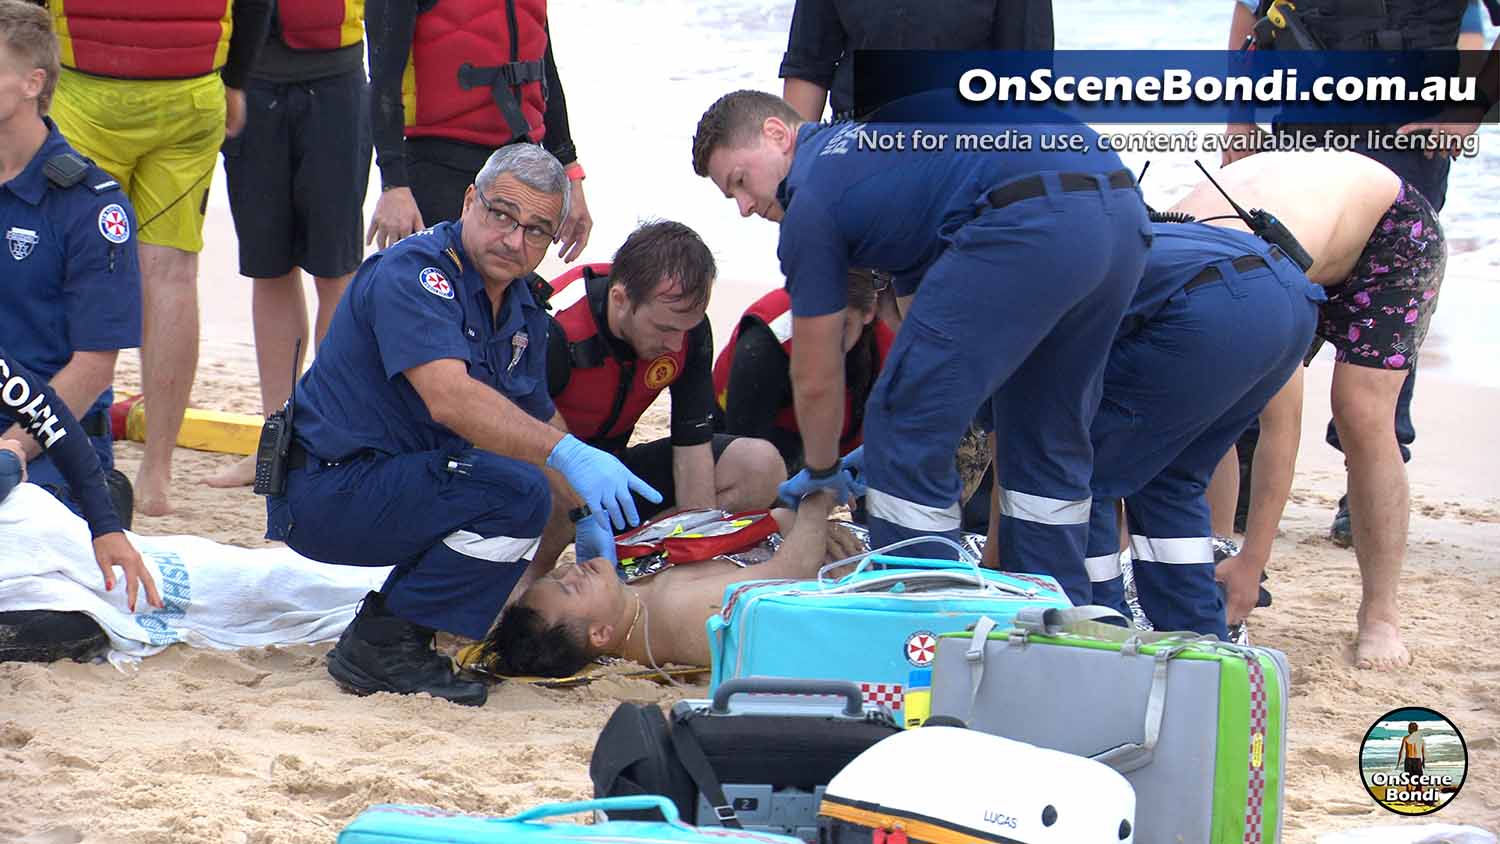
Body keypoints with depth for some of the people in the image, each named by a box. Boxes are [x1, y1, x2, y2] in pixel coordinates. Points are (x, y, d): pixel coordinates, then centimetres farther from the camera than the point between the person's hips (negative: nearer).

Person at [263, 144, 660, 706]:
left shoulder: (522, 309, 11)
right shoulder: (413, 274, -19)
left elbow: (540, 423, 24)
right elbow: (449, 399, -34)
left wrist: (584, 519, 16)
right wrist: (568, 453, -41)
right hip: (327, 492, -10)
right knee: (517, 495, -26)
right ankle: (381, 644, -15)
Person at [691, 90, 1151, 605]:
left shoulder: (812, 195, 10)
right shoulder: (870, 135, 34)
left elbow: (816, 379, 17)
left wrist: (820, 472, 36)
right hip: (1124, 214, 9)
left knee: (908, 434, 4)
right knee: (1049, 444, 23)